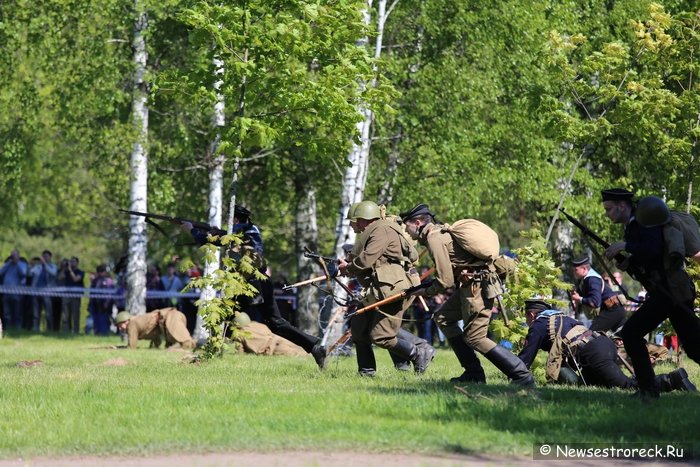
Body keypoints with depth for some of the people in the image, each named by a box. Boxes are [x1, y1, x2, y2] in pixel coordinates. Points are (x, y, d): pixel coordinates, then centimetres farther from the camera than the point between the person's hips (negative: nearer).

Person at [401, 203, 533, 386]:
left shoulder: (434, 238, -13)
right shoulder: (440, 231, 17)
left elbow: (446, 281, -15)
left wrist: (426, 292, 1)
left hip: (476, 286, -10)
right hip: (471, 284, 10)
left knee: (475, 337, -8)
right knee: (443, 318, 16)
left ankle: (522, 376, -11)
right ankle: (473, 372, 13)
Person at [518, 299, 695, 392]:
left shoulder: (538, 325, 12)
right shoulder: (561, 317, 34)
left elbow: (525, 358, 12)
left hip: (592, 353, -8)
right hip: (605, 342, 8)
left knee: (625, 385, -14)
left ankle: (672, 380, -31)